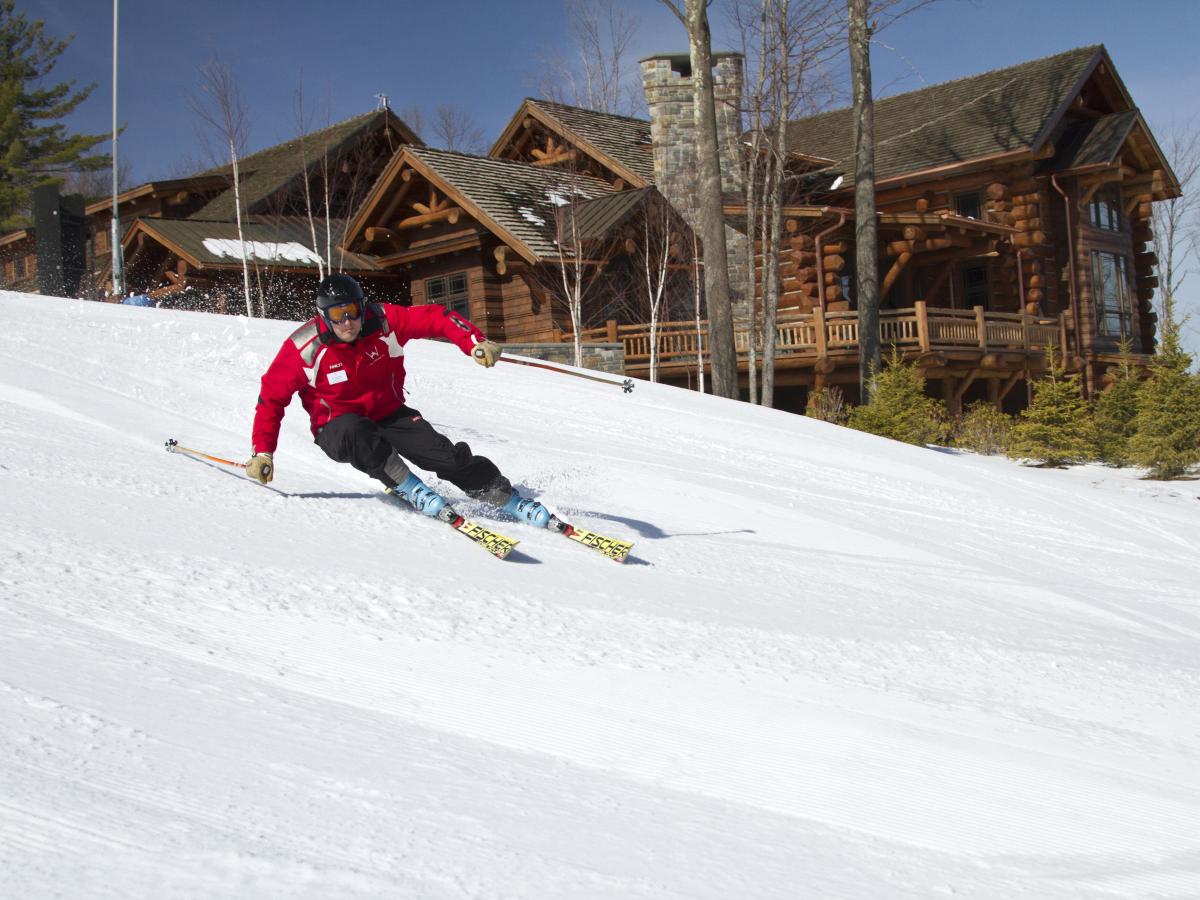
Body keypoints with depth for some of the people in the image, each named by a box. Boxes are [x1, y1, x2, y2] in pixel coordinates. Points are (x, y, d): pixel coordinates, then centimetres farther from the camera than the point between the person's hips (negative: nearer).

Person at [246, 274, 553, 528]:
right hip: (338, 425, -2)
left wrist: (474, 342, -28)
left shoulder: (382, 321, -14)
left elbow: (433, 318, -11)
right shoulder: (305, 348, -19)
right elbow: (272, 395, -10)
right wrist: (262, 451, -15)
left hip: (389, 414, 2)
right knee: (355, 433, -39)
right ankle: (410, 489, -25)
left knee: (446, 454, -17)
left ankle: (508, 499, -5)